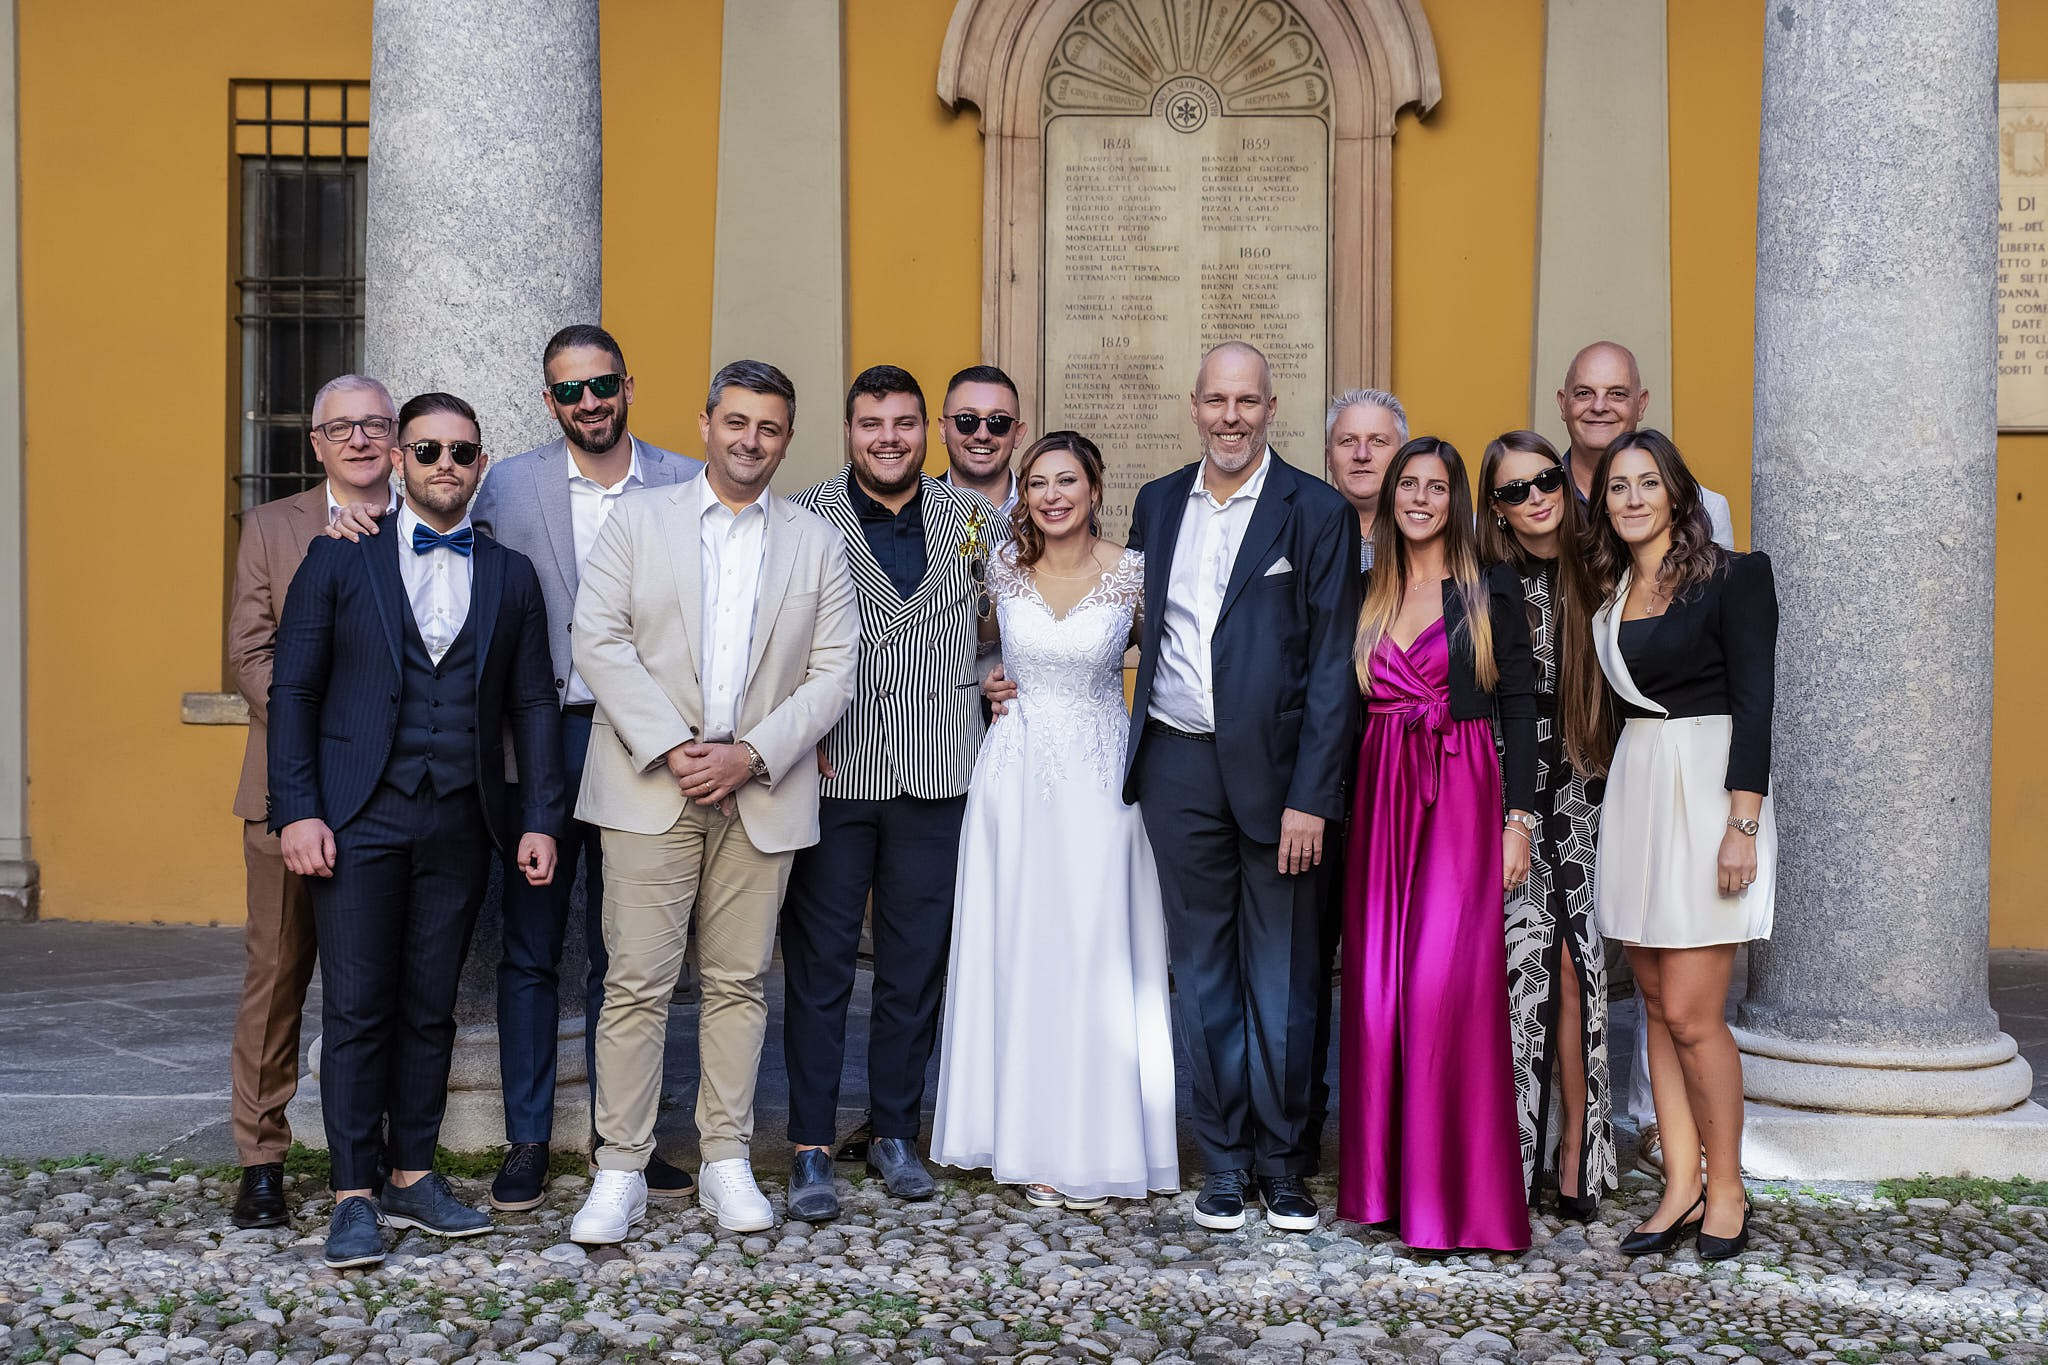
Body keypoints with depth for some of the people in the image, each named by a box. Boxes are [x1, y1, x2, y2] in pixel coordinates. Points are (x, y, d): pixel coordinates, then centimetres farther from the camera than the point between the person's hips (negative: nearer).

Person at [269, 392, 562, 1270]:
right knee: (356, 1008, -3)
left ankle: (413, 1176, 18)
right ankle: (353, 1196, 4)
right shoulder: (339, 560, 4)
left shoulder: (510, 575, 11)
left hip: (460, 824, 2)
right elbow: (292, 688, 1)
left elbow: (533, 705, 10)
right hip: (359, 818, -2)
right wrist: (296, 810, -8)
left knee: (430, 1006, 8)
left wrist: (539, 819, 3)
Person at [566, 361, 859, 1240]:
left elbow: (834, 671, 3)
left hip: (763, 795, 2)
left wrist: (751, 755, -10)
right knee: (637, 981, -3)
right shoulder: (638, 520, 7)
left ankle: (726, 1162, 16)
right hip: (650, 790, -1)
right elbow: (599, 641, -3)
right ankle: (621, 1171, 4)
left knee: (739, 981, 6)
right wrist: (671, 748, -12)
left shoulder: (817, 543, 10)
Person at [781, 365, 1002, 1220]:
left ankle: (896, 1133, 22)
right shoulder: (803, 519, 1)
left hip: (935, 775, 2)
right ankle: (811, 1149, 9)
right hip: (831, 773, -2)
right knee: (818, 963, 2)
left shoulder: (975, 521, 7)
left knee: (917, 961, 10)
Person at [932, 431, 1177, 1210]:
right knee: (1015, 948, 4)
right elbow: (974, 639, 19)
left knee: (1095, 953, -1)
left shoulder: (1135, 573, -5)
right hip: (1015, 772, 2)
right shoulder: (1002, 565, 2)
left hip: (1098, 775, -2)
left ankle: (1093, 1144, 9)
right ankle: (1028, 1139, 13)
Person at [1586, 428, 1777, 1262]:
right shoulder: (1612, 594, 13)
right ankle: (1682, 1189, 13)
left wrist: (1743, 822, -17)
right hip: (1634, 788, 6)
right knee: (1658, 1006, 7)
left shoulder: (1732, 578, -5)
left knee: (1691, 1013, -7)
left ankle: (1726, 1192, 7)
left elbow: (1755, 700, -10)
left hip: (1707, 789, -6)